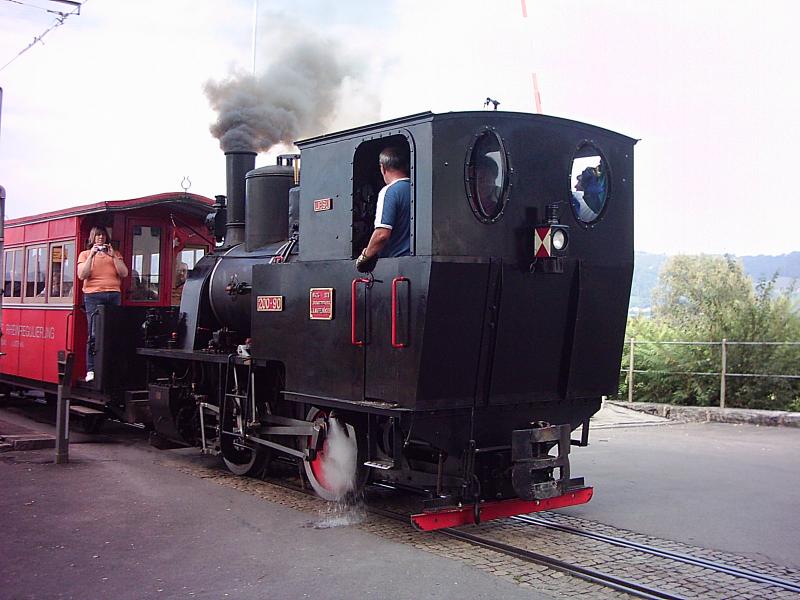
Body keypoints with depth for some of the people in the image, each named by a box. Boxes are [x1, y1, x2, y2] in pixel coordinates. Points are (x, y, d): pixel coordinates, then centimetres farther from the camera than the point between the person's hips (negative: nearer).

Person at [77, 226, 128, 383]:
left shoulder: (115, 254, 20)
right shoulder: (85, 254, 14)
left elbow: (124, 273, 6)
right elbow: (82, 275, -1)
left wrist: (113, 256, -2)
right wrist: (91, 255, -6)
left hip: (114, 295, 2)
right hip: (93, 295, -2)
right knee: (94, 334, -10)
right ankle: (91, 370, -10)